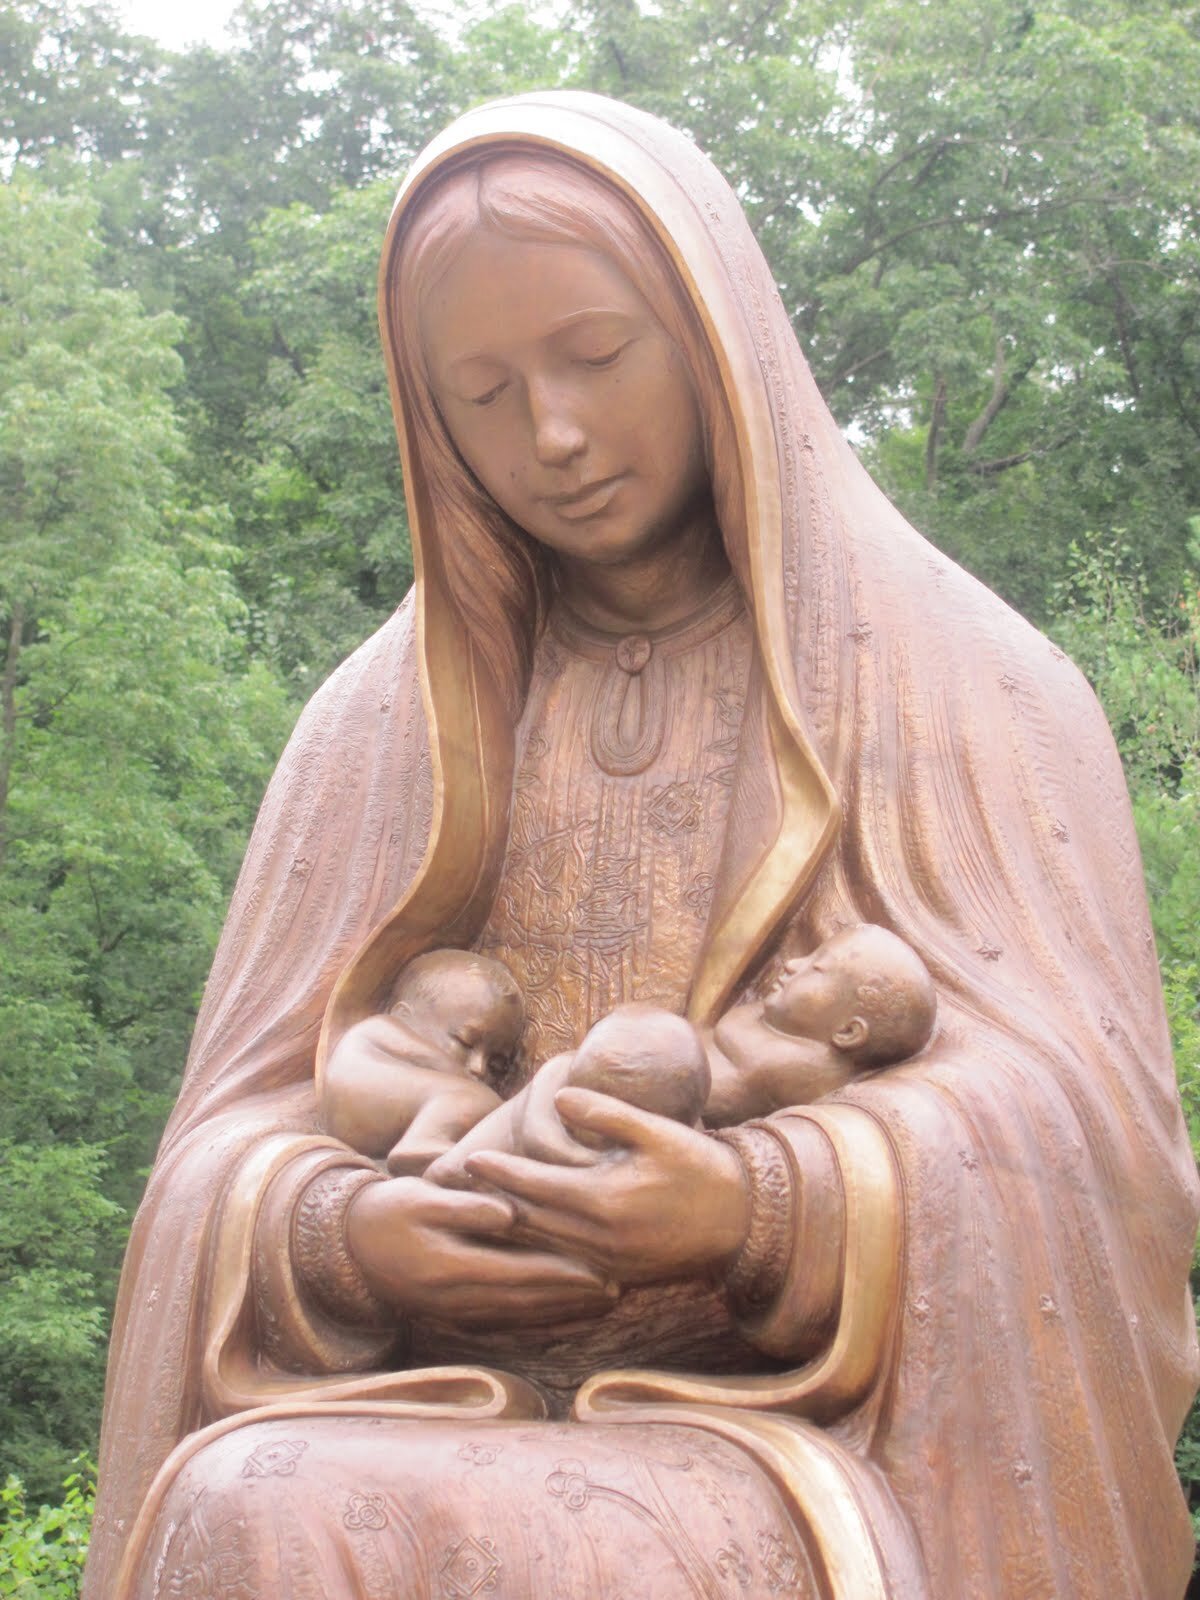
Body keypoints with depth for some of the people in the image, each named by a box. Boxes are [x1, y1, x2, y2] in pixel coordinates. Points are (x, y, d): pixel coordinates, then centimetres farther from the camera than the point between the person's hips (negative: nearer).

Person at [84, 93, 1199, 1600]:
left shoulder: (964, 685, 7)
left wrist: (766, 1210, -22)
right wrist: (342, 1236, -14)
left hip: (803, 1432, -2)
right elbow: (244, 1140, 10)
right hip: (447, 1421, 3)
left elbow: (1068, 1102, -3)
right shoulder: (390, 724, 15)